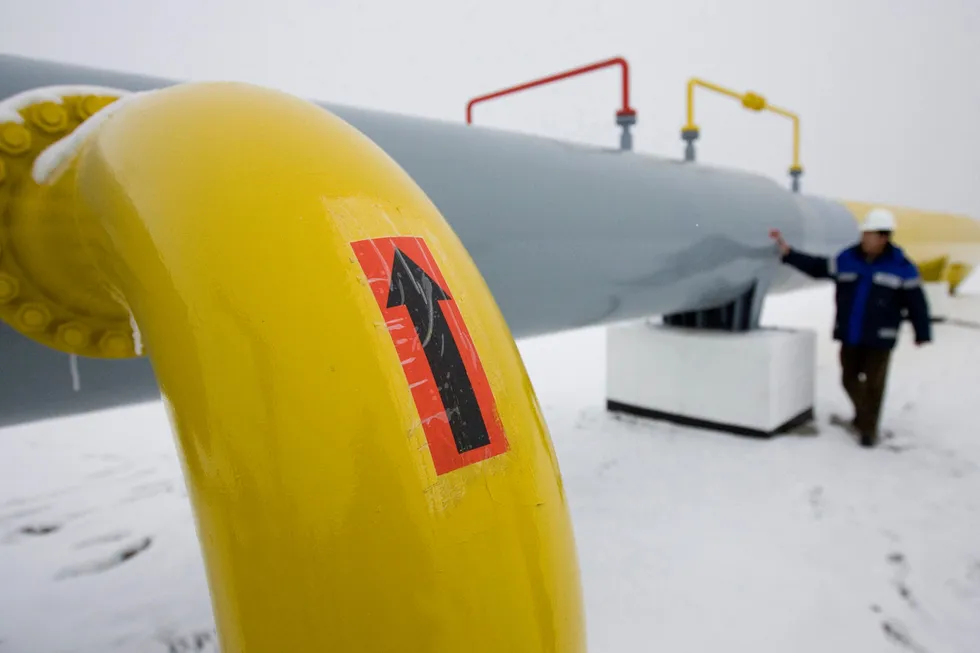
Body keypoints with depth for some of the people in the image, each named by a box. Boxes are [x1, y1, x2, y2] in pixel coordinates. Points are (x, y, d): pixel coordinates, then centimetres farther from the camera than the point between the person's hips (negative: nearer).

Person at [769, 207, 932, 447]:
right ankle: (863, 413, 40)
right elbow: (815, 267, 0)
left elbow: (915, 302, -3)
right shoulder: (847, 259, 0)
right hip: (850, 335, 4)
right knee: (849, 379, 14)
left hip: (879, 337, -3)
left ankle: (868, 428, 19)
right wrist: (787, 252, -9)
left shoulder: (901, 266, -8)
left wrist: (922, 333, 0)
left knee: (874, 383, 3)